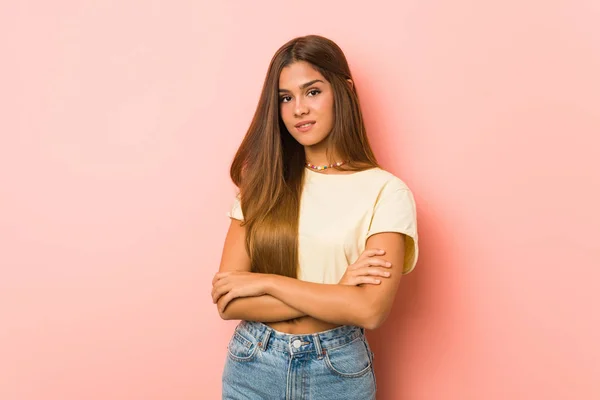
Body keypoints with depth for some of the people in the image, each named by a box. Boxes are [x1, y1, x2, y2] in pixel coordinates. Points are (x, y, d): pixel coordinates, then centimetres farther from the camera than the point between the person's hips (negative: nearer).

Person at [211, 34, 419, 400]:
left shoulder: (386, 191, -11)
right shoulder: (263, 183, -2)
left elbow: (371, 310, -20)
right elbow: (229, 302, -8)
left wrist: (265, 282, -15)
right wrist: (334, 294, -17)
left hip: (337, 370, -2)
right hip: (252, 366, 3)